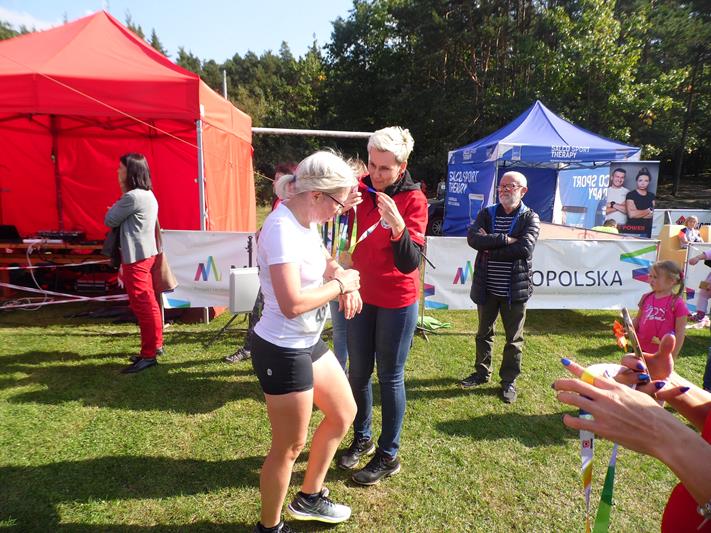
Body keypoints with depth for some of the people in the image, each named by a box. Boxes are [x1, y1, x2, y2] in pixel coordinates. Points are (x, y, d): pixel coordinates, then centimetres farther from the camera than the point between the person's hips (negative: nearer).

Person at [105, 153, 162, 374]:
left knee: (142, 306, -6)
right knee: (149, 303, 16)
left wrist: (118, 201, 2)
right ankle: (155, 345, 26)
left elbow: (109, 221, -9)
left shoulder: (132, 197, -18)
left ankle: (148, 356, -1)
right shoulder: (148, 195, 14)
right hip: (145, 254, 10)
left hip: (136, 258, -10)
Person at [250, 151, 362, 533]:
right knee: (289, 447, 8)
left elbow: (324, 261, 21)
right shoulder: (282, 229, -25)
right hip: (282, 351, -10)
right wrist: (340, 284, -17)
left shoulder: (305, 221, 3)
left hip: (309, 341, 10)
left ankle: (309, 498, 42)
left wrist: (346, 282, -1)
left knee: (343, 414, 22)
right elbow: (292, 303, -33)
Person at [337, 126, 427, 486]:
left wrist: (398, 227, -36)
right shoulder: (361, 189, -1)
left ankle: (388, 456, 24)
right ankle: (362, 439, 37)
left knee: (390, 377, 6)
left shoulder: (413, 199, -14)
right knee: (358, 372, 15)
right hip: (362, 294, 5)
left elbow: (410, 263, -20)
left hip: (397, 301, -5)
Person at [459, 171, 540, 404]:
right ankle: (482, 372, 36)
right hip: (487, 287, 3)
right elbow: (472, 237, -16)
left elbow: (525, 248, -21)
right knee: (484, 333, 18)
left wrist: (489, 249, -16)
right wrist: (505, 239, -22)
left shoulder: (530, 218, -4)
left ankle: (509, 380, 26)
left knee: (514, 338, 10)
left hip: (514, 288, -3)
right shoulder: (487, 214, 3)